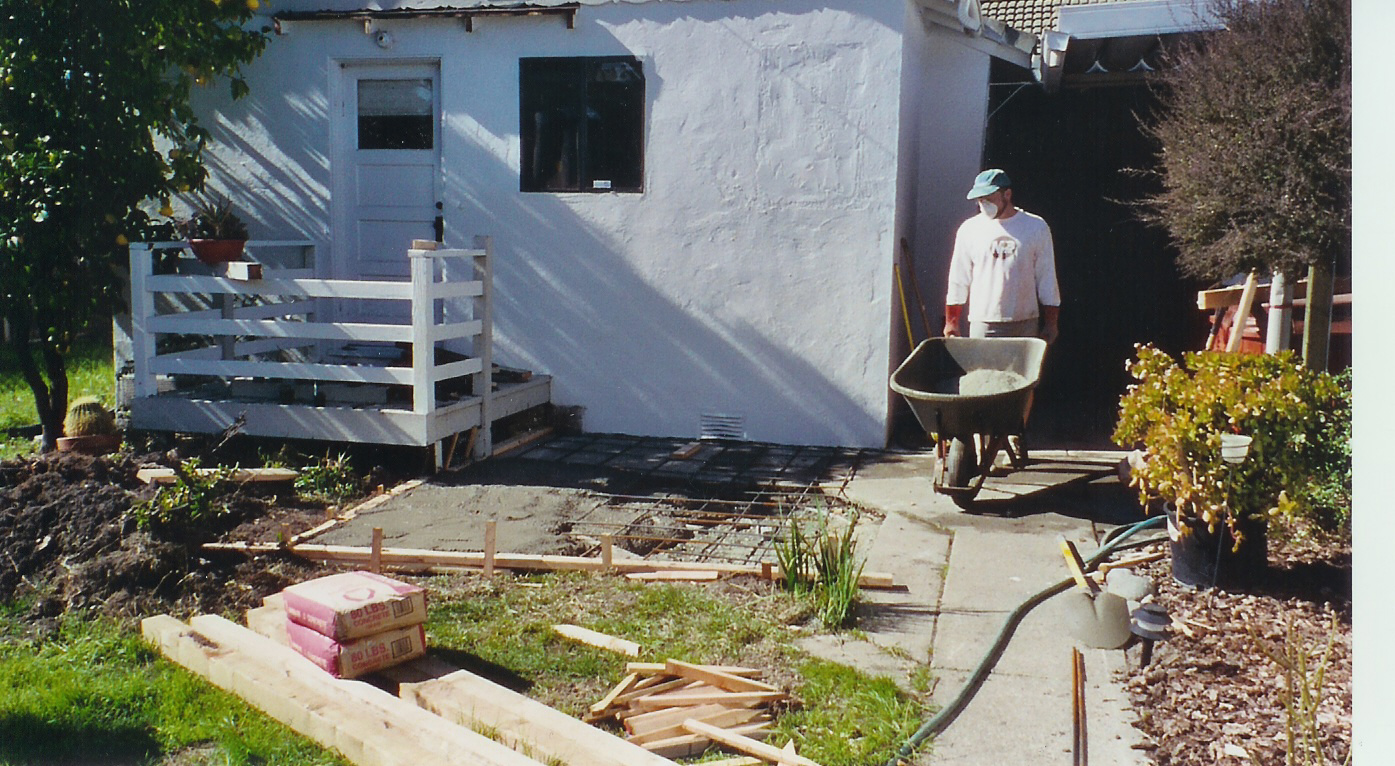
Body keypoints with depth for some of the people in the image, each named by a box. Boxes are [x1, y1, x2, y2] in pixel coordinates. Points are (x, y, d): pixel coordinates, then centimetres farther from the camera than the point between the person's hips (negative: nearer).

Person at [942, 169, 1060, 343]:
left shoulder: (1036, 228, 5)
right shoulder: (969, 229, 7)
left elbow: (1047, 280, 7)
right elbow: (958, 281, 10)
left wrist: (1051, 324, 5)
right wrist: (951, 322, 7)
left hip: (1025, 324, 0)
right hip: (983, 324, 0)